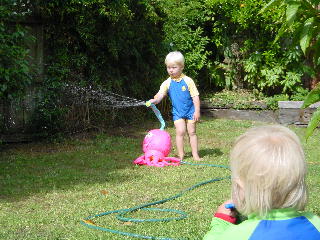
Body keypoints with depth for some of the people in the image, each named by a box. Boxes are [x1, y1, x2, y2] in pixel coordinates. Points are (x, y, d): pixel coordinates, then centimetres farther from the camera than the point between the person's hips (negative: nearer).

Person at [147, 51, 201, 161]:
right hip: (177, 112, 1)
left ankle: (195, 154, 13)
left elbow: (195, 96, -7)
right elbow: (160, 94, -12)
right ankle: (180, 154, 1)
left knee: (192, 132, 4)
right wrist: (154, 100, -34)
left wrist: (197, 111, -11)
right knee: (180, 131, -8)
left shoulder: (188, 81, -9)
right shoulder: (167, 83, -3)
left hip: (190, 111, -1)